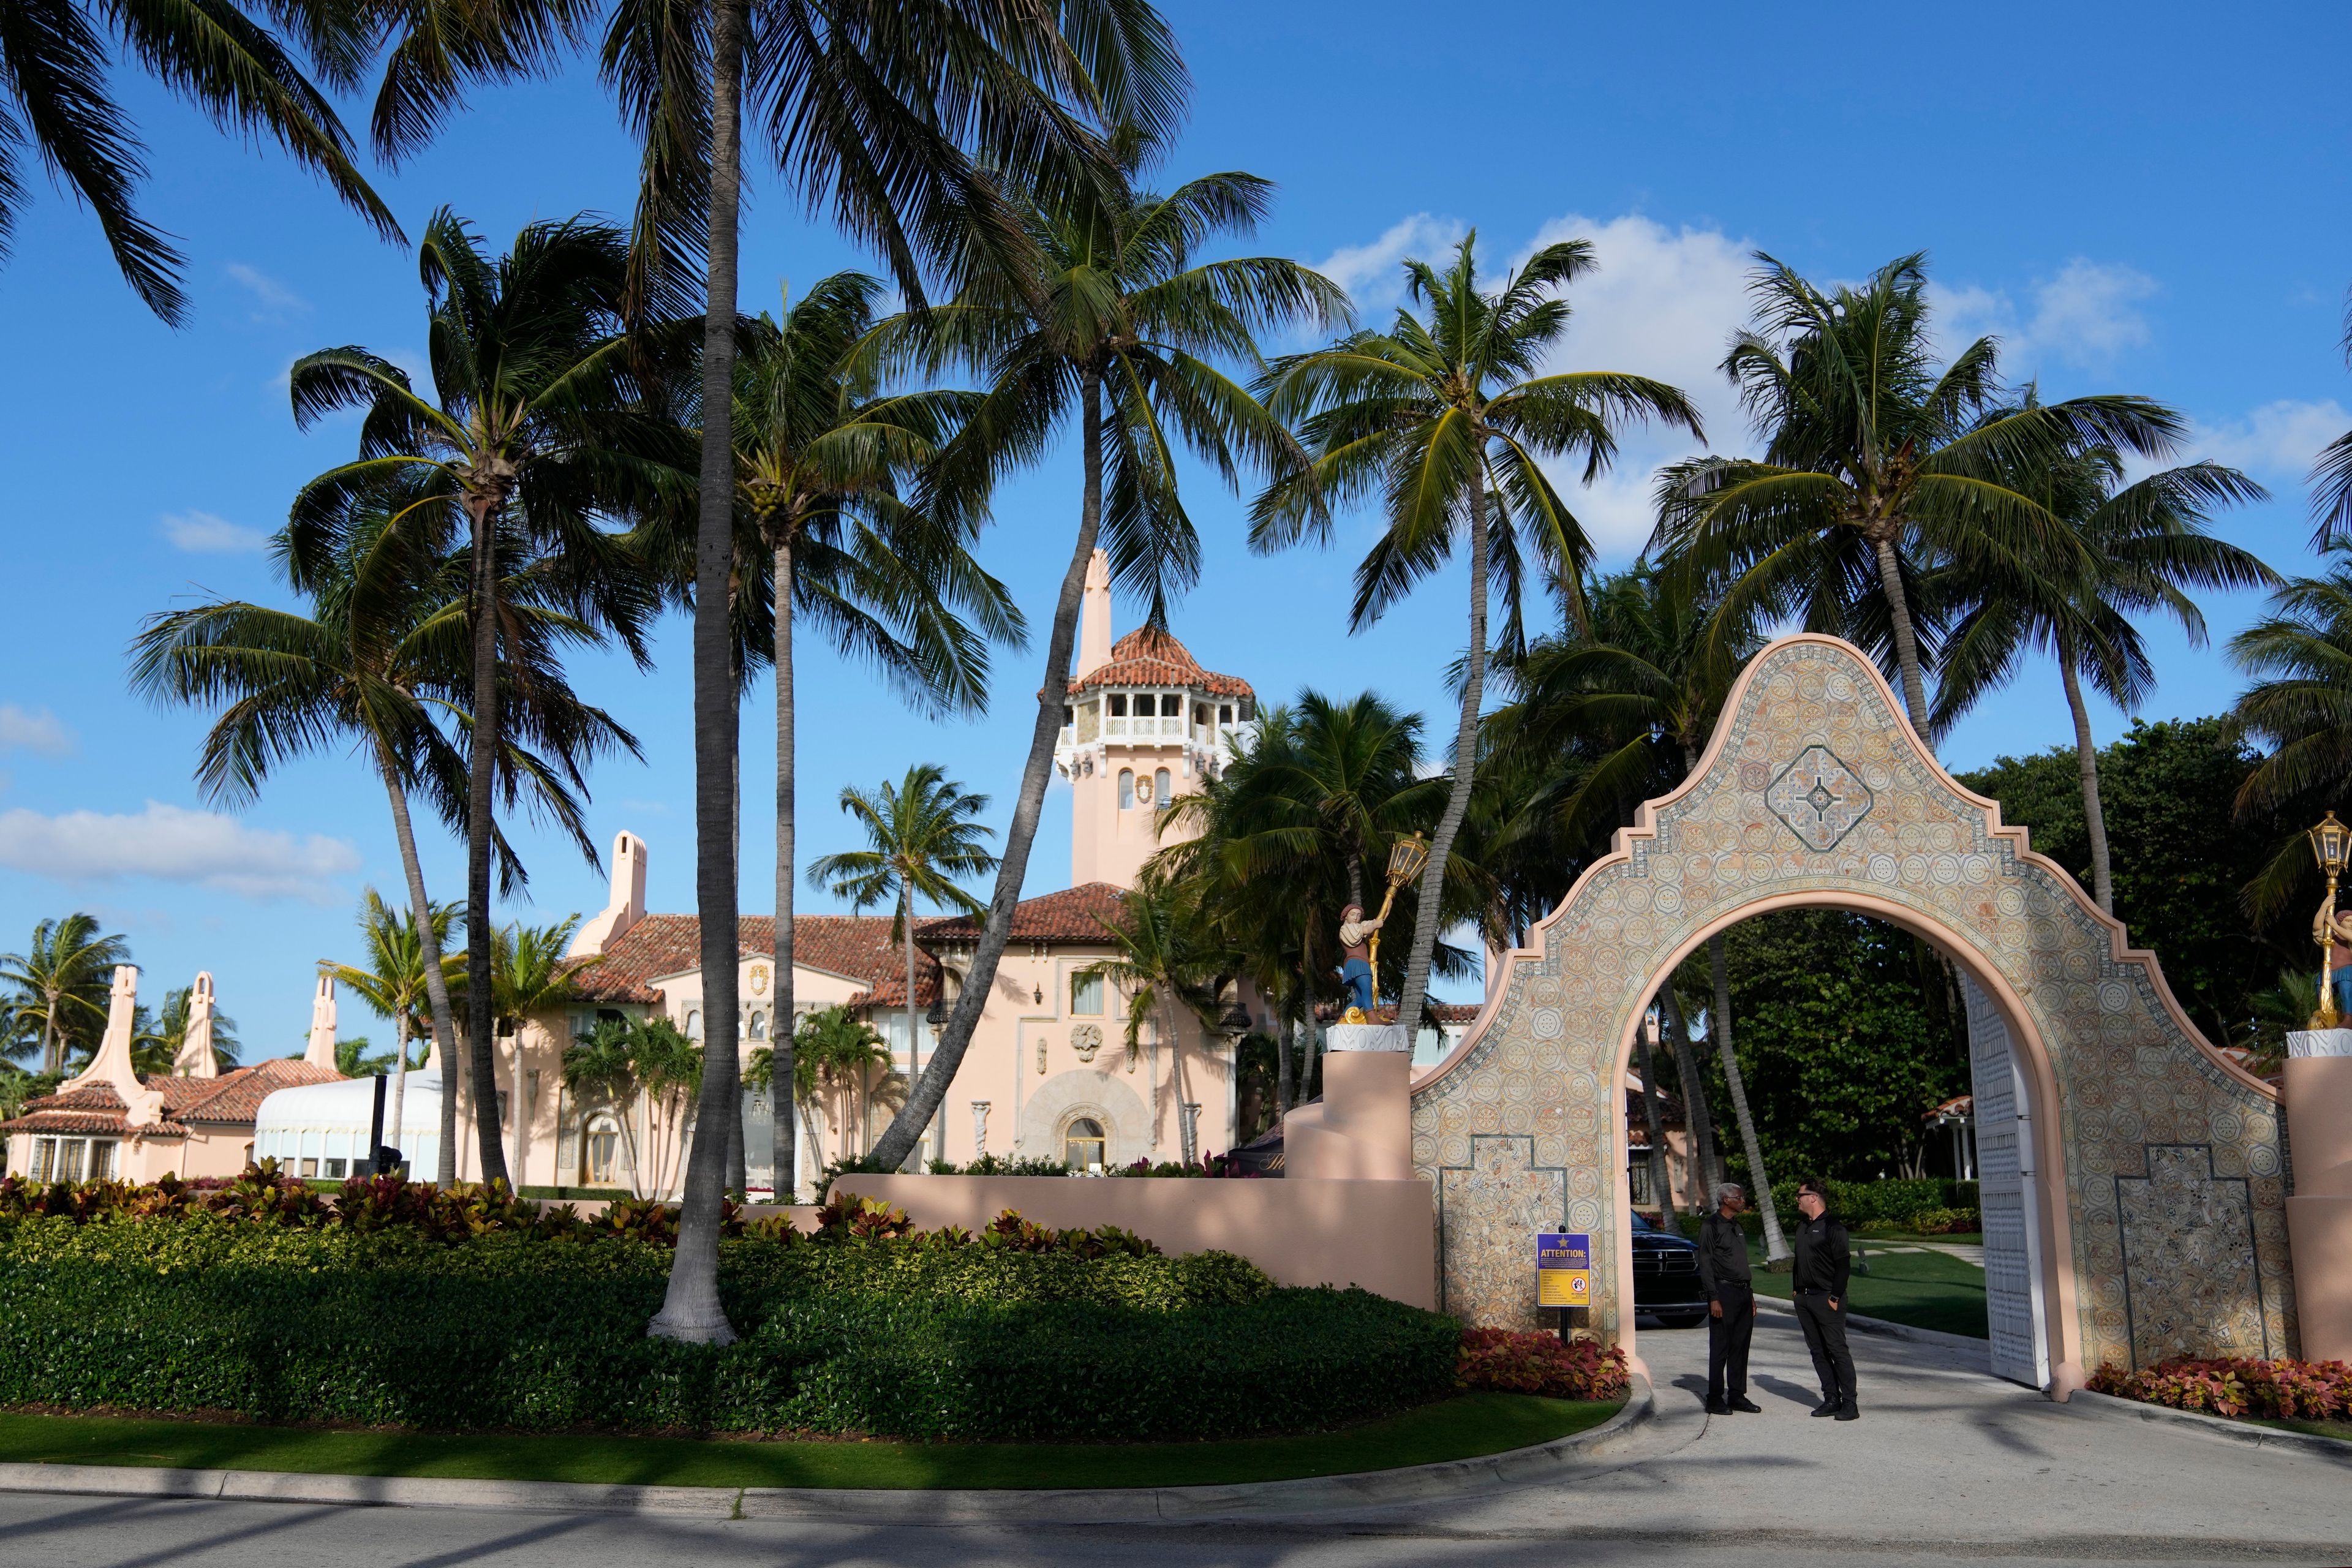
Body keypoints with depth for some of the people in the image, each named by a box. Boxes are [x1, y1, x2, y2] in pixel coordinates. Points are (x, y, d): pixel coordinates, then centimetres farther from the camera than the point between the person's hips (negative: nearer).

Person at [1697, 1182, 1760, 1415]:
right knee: (1720, 1348, -4)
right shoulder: (1711, 1226, -8)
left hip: (1743, 1293, 8)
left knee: (1740, 1347, 9)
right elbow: (1705, 1264, -12)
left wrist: (1750, 1295, 18)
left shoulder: (1737, 1227, 17)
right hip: (1724, 1292, -8)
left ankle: (1737, 1395, 17)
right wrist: (1714, 1298, -17)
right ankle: (1715, 1399, 1)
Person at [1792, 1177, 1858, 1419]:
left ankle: (1849, 1404, -3)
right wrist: (1795, 1288, 14)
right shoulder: (1803, 1228, 16)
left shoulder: (1833, 1226, -11)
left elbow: (1844, 1264, -14)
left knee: (1838, 1350, -6)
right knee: (1818, 1352, 9)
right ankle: (1831, 1399, 14)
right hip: (1804, 1299, 9)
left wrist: (1835, 1297, -16)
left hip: (1826, 1299, -9)